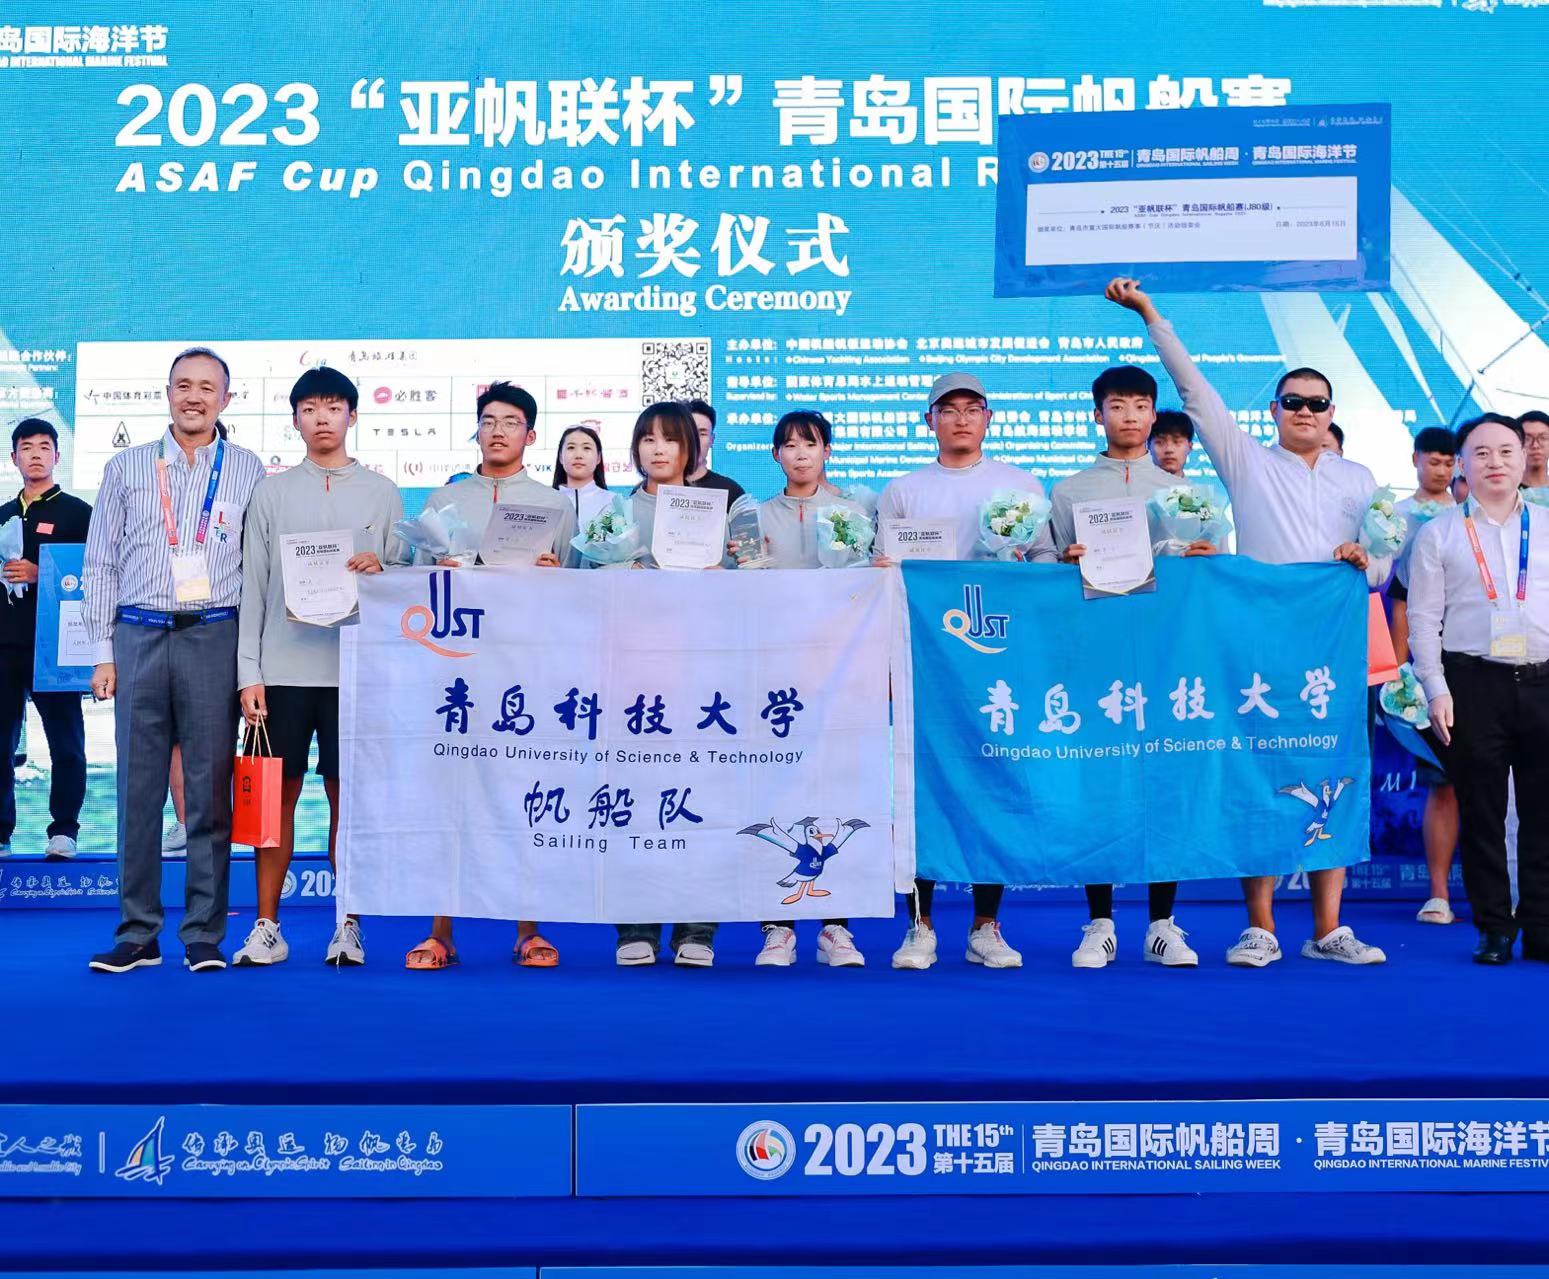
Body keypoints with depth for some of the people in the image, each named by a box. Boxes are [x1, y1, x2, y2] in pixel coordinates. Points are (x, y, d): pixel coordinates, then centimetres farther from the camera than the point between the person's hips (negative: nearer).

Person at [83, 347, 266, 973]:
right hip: (139, 638, 1)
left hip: (214, 638, -1)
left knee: (210, 790, 0)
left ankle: (204, 935, 6)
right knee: (138, 786, 2)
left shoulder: (248, 470, 9)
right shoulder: (126, 468, 13)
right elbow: (101, 564, 12)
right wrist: (104, 651, 5)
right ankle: (137, 933, 9)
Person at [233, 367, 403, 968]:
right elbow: (253, 585, 6)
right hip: (283, 665, 1)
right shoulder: (271, 492, 9)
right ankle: (267, 927, 11)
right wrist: (249, 672, 0)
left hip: (355, 665, 0)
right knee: (277, 795, 3)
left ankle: (348, 926, 11)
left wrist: (381, 565, -14)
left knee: (346, 794, 3)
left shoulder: (382, 493, 8)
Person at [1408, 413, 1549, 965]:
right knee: (1481, 811, 3)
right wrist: (1438, 690, -6)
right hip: (1474, 682, -1)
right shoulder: (1439, 534, 6)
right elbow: (1423, 617, 2)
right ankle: (1494, 929, 13)